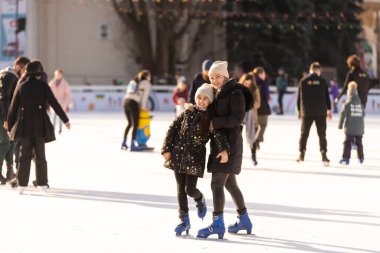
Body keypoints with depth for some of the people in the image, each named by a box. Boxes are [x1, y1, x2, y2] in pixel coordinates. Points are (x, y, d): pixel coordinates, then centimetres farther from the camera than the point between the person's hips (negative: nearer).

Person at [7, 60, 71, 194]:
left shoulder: (21, 86, 5)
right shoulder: (43, 85, -1)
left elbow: (13, 107, 7)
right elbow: (54, 104, -3)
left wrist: (10, 127, 15)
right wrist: (65, 120, 4)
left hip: (24, 125, 1)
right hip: (40, 125, -1)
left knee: (24, 155, 5)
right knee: (40, 155, 7)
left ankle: (22, 184, 1)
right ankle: (42, 183, 8)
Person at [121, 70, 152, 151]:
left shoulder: (133, 81, 25)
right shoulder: (147, 84, 7)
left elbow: (128, 93, 18)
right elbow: (145, 96, 0)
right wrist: (143, 107, 9)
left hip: (126, 101, 7)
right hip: (134, 103, -7)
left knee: (130, 123, 20)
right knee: (135, 124, -4)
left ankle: (124, 143, 21)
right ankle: (132, 145, -11)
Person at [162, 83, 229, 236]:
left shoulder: (211, 118, -3)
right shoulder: (188, 113, 7)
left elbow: (218, 133, -19)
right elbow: (173, 129, 9)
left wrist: (223, 149, -37)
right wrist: (167, 149, 1)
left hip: (195, 157, -3)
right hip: (178, 154, 3)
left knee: (190, 189, -7)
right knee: (181, 188, 5)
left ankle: (200, 200, 28)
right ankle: (184, 220, 14)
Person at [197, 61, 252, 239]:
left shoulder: (235, 93, -10)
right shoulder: (219, 93, 17)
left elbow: (238, 118, -19)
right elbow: (215, 115, 21)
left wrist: (215, 123, -21)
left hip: (229, 143, -10)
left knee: (217, 183, -13)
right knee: (229, 183, 17)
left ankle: (218, 224, -15)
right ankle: (244, 220, 26)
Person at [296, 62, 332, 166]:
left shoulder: (303, 81, 1)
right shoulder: (322, 81, -3)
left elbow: (299, 97, 6)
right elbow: (326, 96, 1)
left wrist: (299, 110, 16)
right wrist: (329, 109, 11)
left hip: (307, 112, 1)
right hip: (320, 112, -1)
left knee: (304, 134, 9)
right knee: (322, 134, 3)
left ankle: (301, 154, 3)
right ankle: (324, 155, -3)